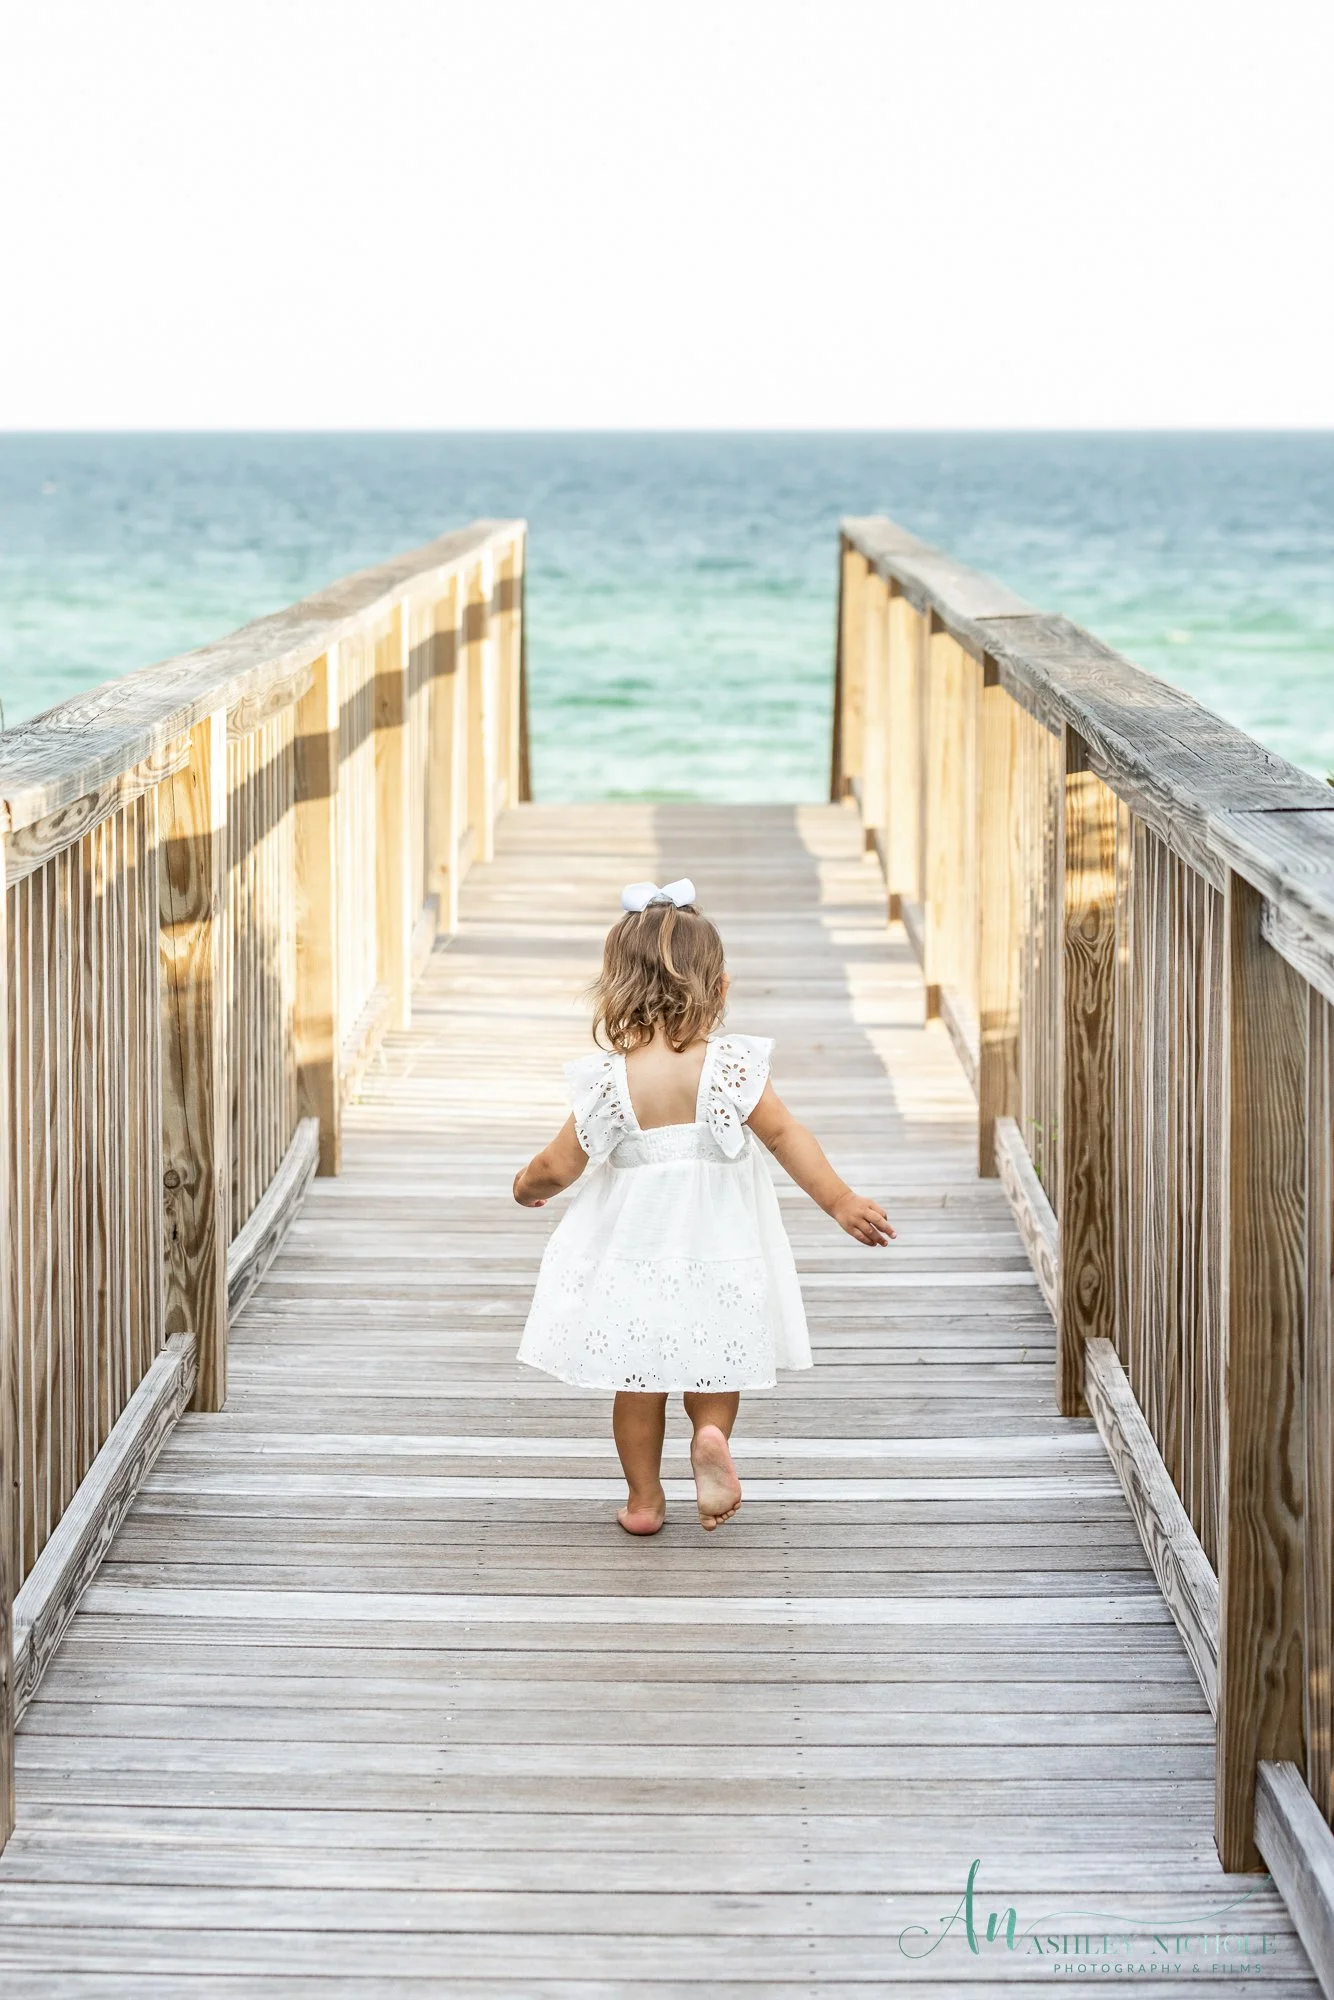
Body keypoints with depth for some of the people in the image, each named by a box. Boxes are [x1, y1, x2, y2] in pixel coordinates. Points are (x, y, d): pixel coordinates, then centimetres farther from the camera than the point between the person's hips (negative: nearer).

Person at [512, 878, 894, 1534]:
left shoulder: (610, 1079, -13)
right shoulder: (728, 1063, -14)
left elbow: (560, 1166, -7)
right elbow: (786, 1136, -15)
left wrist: (527, 1184, 15)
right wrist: (839, 1201, -8)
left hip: (633, 1253, 0)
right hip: (718, 1251, 0)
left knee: (639, 1380, 15)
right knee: (713, 1368, 19)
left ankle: (643, 1498, 22)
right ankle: (712, 1434, -9)